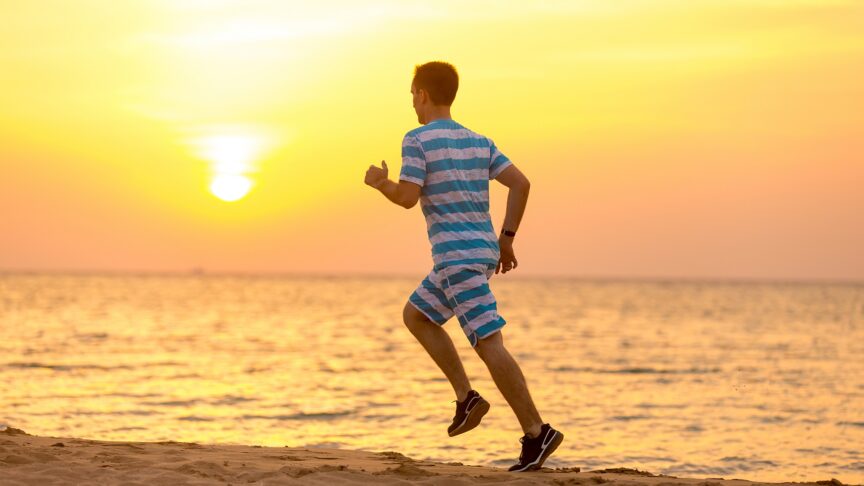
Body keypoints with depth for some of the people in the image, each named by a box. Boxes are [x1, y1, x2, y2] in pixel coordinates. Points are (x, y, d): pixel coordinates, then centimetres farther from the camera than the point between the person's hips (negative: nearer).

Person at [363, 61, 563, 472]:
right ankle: (466, 397, 15)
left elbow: (408, 197, -13)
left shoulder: (418, 140, -5)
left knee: (489, 343, -11)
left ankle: (536, 432, -16)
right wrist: (506, 238, 12)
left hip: (455, 254, -8)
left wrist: (380, 182, 8)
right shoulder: (478, 141, 15)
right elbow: (520, 183, 7)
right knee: (415, 315, 23)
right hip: (483, 249, 8)